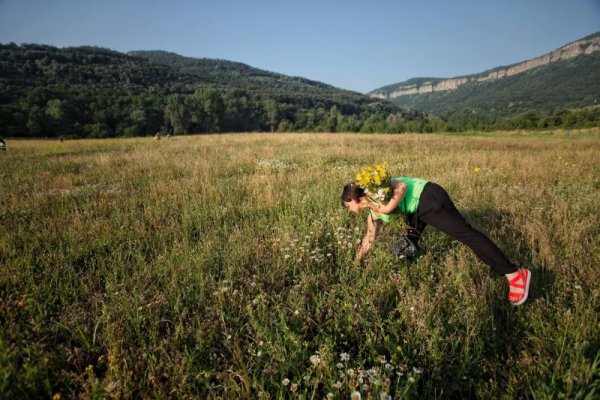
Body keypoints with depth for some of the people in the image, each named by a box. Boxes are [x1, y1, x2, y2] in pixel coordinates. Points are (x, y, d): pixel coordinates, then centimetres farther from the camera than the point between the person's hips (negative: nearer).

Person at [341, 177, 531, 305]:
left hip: (428, 198, -11)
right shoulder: (373, 214, 16)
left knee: (465, 233, -16)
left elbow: (401, 186, -22)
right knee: (408, 245, 15)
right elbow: (369, 239, 26)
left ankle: (514, 274, -17)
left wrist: (388, 208, -26)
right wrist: (356, 263, 33)